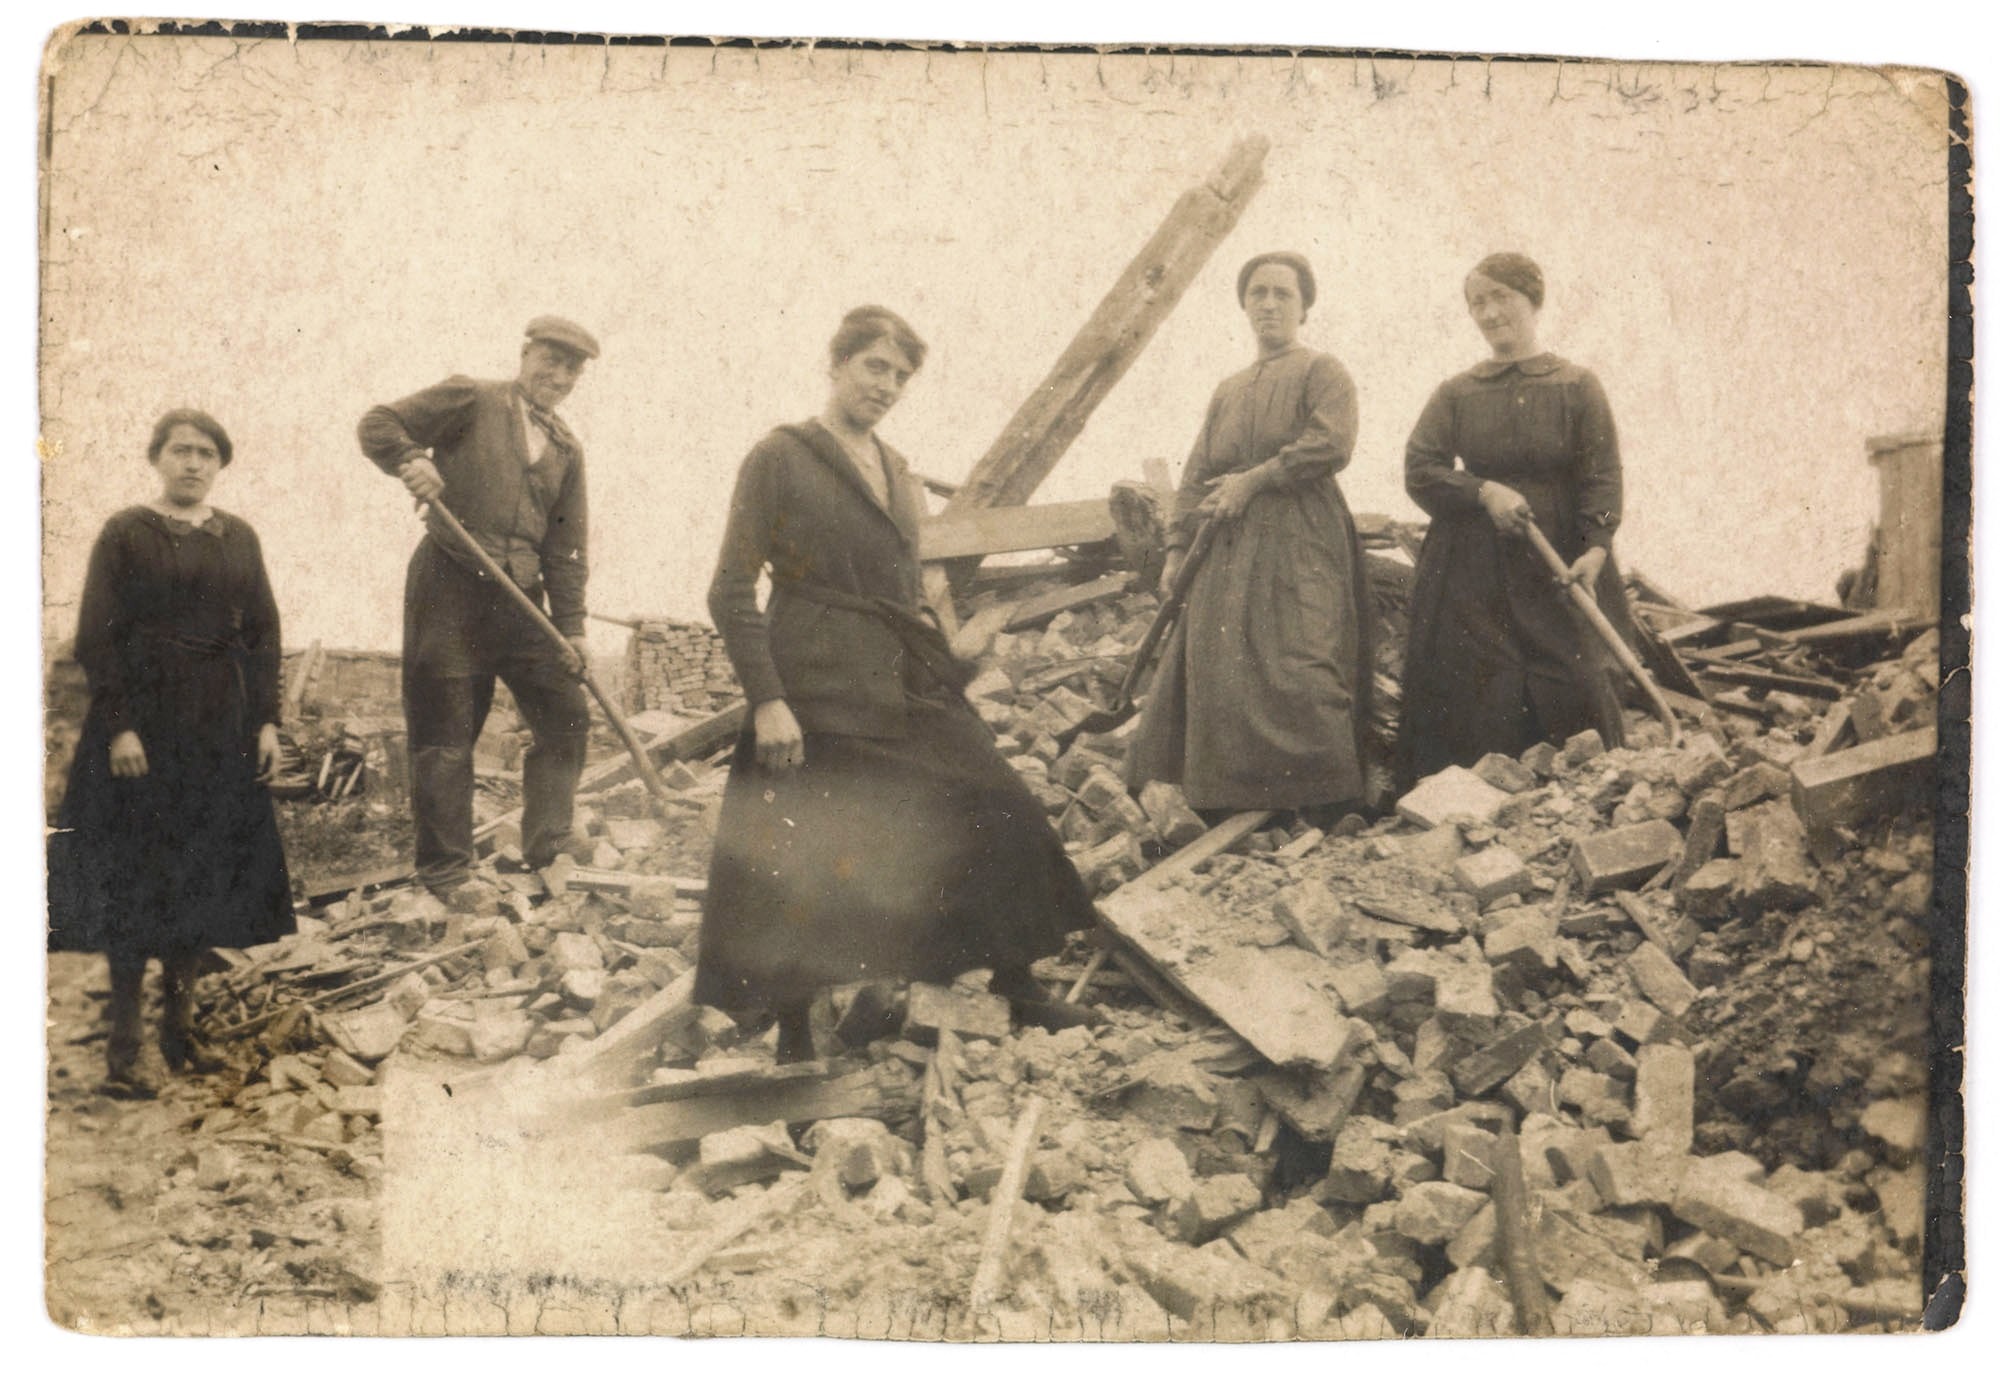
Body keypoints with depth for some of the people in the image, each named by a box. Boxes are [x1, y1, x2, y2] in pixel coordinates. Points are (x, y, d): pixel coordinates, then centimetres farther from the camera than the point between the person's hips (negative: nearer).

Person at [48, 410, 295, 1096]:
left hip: (220, 724, 4)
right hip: (143, 719, -4)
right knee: (136, 879, -2)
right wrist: (119, 726, -15)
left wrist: (266, 720, 2)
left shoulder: (238, 538, 9)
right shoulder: (125, 533, -3)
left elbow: (263, 630, 10)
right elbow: (97, 638, -7)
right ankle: (123, 1046, 5)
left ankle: (179, 1023, 21)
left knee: (205, 878, 8)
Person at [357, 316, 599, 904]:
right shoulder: (470, 400, 0)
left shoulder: (567, 451, 14)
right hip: (449, 590, -5)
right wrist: (410, 459, -24)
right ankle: (444, 868, 11)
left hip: (520, 599, 5)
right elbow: (377, 425, -3)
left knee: (567, 716, 4)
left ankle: (546, 855, 14)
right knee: (445, 735, 1)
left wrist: (570, 625, 4)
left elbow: (567, 548, 12)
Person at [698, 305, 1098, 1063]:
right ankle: (795, 1041, 12)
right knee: (802, 860, -2)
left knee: (996, 815, 3)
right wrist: (766, 701, -18)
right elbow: (731, 592, -10)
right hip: (817, 688, -7)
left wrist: (942, 671, 18)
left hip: (903, 685, 7)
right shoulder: (781, 457, -5)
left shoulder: (895, 469, 15)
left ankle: (1019, 987, 15)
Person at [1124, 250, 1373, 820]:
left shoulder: (1322, 373, 4)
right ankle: (1228, 805, 4)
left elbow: (1332, 444, -13)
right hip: (1231, 549, 6)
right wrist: (1177, 546, 9)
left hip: (1302, 544, -6)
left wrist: (1253, 480, -11)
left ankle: (1332, 808, -13)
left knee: (1299, 665, -16)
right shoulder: (1228, 392, 23)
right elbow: (1197, 475, 19)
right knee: (1213, 663, -1)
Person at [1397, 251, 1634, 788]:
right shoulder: (1457, 393, 10)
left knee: (1575, 687, -6)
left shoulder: (1576, 388, 4)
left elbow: (1603, 475, -3)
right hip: (1470, 576, 1)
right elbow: (1419, 470, 2)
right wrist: (1483, 491, -13)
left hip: (1553, 570, -1)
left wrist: (1595, 547, -18)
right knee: (1473, 695, -2)